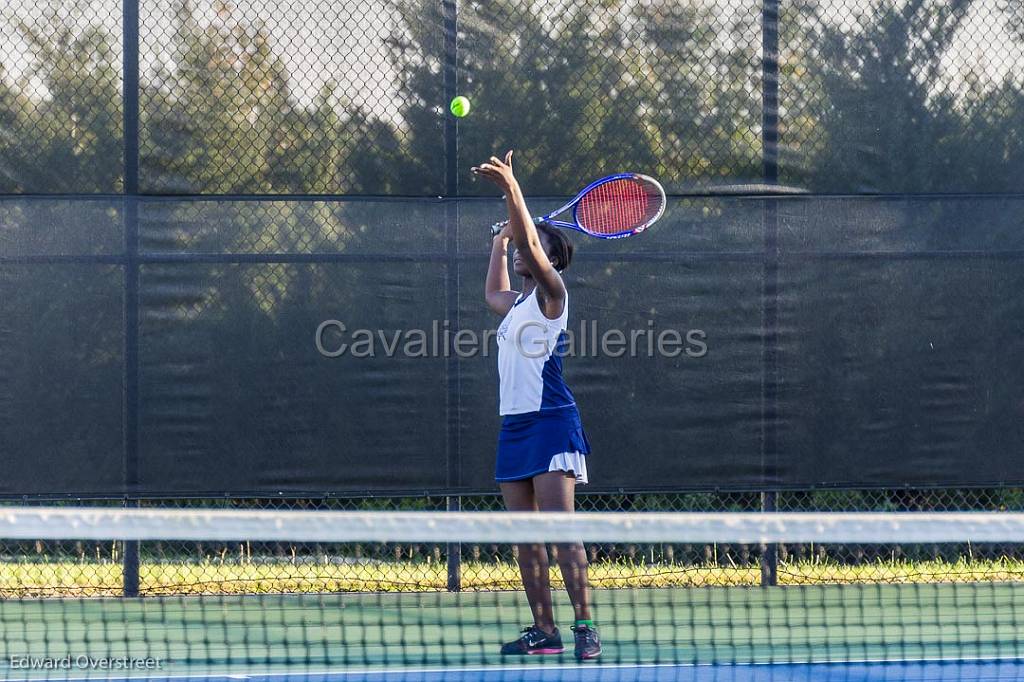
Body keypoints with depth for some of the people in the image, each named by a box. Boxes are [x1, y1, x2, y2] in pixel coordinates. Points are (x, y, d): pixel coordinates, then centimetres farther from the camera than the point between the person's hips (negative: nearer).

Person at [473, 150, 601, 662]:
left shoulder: (551, 292, -2)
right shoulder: (515, 304, 21)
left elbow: (530, 245, -20)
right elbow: (494, 294, 46)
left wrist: (511, 188, -27)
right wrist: (500, 241, 42)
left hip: (551, 422, -9)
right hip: (514, 425, 9)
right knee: (525, 537, 6)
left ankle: (584, 625, -17)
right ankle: (543, 631, 8)